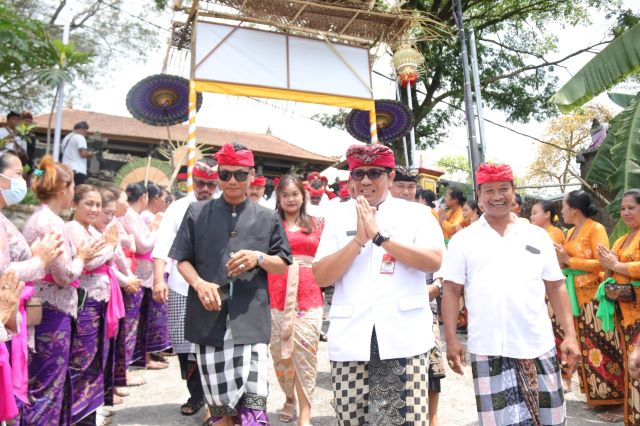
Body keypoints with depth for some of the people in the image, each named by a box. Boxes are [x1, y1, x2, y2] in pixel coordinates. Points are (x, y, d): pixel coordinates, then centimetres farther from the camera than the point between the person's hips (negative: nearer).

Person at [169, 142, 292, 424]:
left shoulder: (268, 218, 7)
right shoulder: (197, 212, 8)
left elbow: (283, 265, 10)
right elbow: (182, 259, 9)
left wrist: (259, 258, -10)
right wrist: (199, 283, -11)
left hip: (250, 318, -1)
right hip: (209, 317, 1)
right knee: (218, 403, 11)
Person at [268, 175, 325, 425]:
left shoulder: (317, 224, 11)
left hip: (309, 296, -1)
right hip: (277, 297, 1)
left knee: (305, 352, -7)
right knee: (280, 353, 7)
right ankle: (289, 399, 29)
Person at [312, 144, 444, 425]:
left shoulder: (415, 213, 4)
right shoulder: (338, 217, 8)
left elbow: (434, 261, -11)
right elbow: (320, 276, 0)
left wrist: (379, 235, -14)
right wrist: (358, 240, -11)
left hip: (404, 339, -1)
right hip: (350, 341, 2)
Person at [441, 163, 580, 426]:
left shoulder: (538, 236, 7)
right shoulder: (463, 240, 1)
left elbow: (556, 287, 10)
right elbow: (451, 291, 0)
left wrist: (570, 335, 3)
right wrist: (451, 340, -6)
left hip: (538, 346, 2)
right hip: (488, 350, -2)